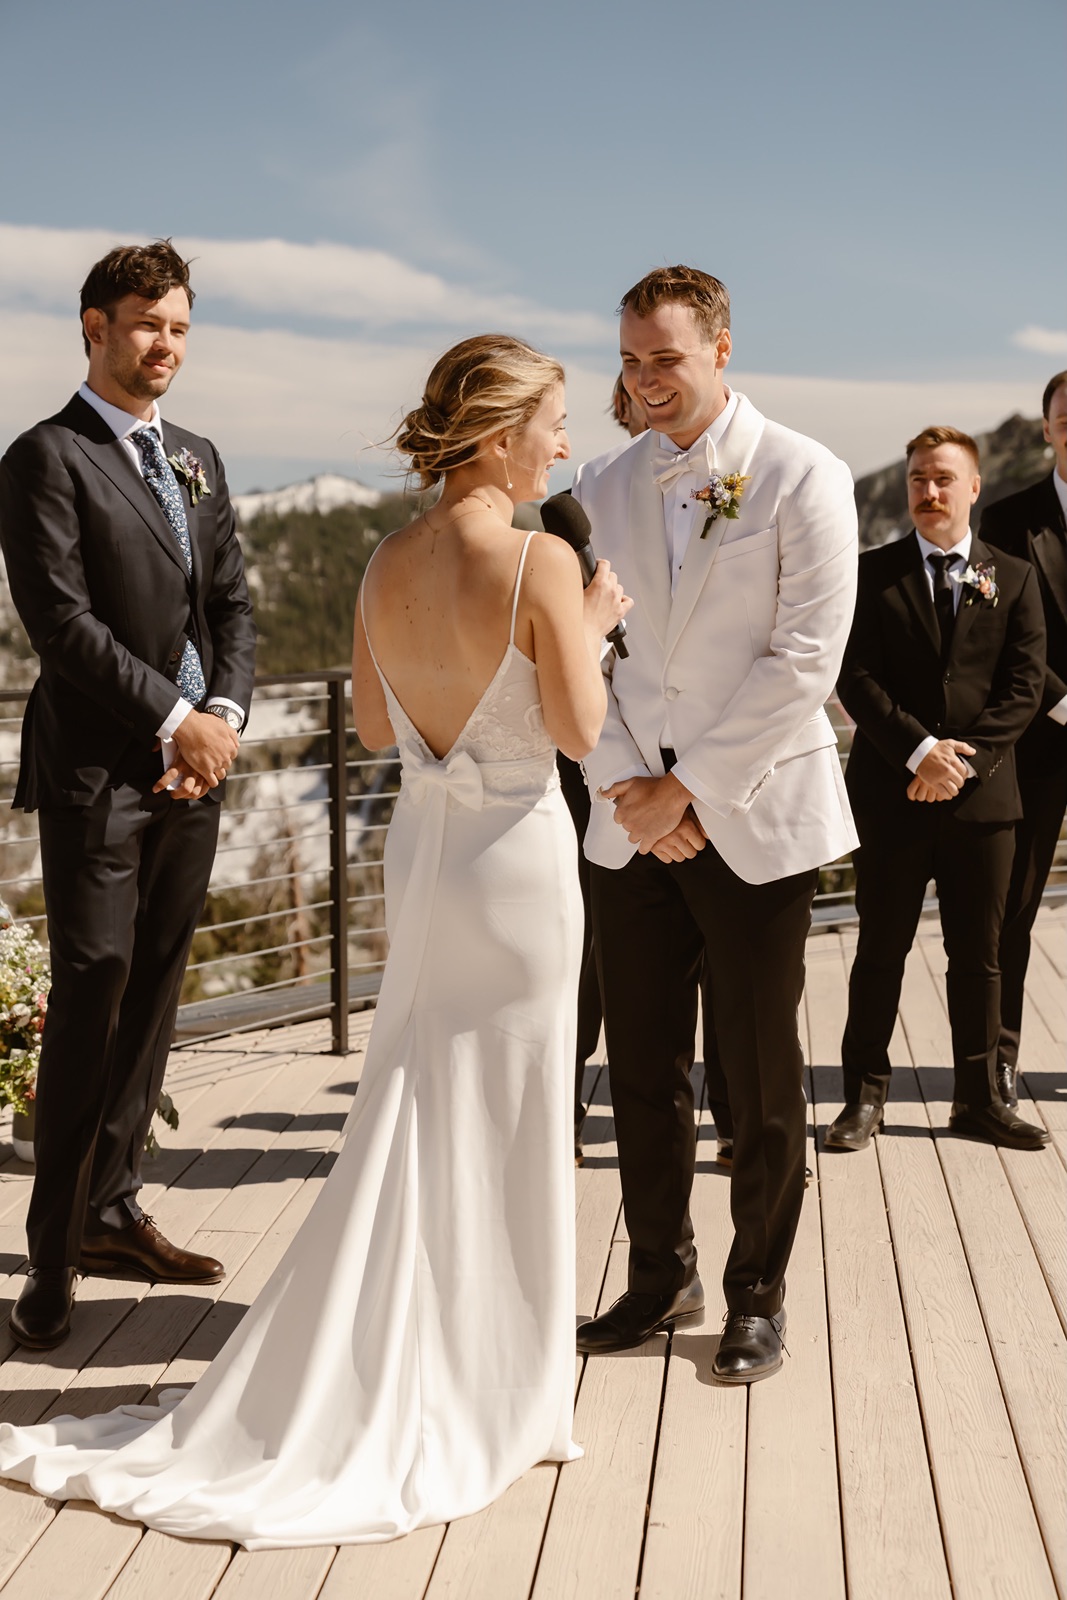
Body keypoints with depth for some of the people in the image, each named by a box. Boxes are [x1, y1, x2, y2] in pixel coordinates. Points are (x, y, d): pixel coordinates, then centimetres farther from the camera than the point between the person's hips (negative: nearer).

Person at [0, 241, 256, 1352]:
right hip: (98, 774, -6)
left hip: (192, 772, 7)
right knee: (91, 999, -6)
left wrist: (225, 713, -2)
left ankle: (111, 1212, 22)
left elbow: (232, 604, 15)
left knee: (151, 999, 10)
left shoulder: (197, 458, 18)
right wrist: (171, 721, -13)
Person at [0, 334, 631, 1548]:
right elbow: (580, 731, -15)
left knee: (411, 1117, 17)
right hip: (514, 848, -6)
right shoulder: (540, 560, -17)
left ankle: (352, 1386, 22)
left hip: (419, 843, 6)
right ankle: (484, 1377, 21)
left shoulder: (387, 563, 2)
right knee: (500, 1123, 8)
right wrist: (593, 628, 0)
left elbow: (375, 726, 10)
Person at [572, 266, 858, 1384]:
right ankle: (660, 1280, 27)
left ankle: (758, 1298, 21)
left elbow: (804, 656, -12)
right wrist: (625, 783, -7)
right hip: (631, 822, 4)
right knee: (641, 1068, 10)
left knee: (761, 1079, 4)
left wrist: (689, 787, -13)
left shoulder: (802, 479, -5)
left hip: (755, 819, -4)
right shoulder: (602, 488, 9)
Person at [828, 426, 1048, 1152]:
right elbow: (856, 678, -6)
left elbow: (1024, 685, 0)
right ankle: (867, 1094, 15)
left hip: (982, 793, 1)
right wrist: (920, 751, -17)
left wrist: (965, 759, -12)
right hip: (891, 793, -1)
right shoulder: (873, 573, 4)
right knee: (881, 950, 5)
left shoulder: (1013, 579, 8)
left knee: (979, 955, 8)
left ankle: (980, 1098, 19)